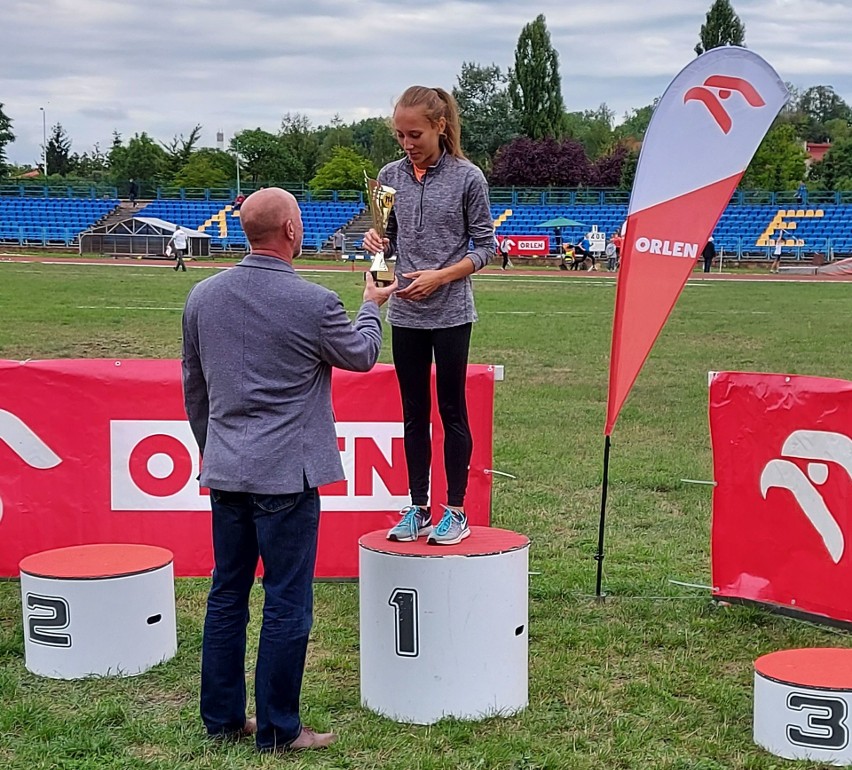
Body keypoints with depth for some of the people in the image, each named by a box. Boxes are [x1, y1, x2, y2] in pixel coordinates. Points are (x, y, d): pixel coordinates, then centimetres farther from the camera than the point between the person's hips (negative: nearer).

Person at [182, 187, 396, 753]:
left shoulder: (203, 296, 4)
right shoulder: (314, 303, -14)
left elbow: (194, 387, 13)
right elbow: (361, 356, 5)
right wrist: (372, 305, 24)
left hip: (224, 471, 6)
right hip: (286, 474, -6)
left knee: (227, 593, 15)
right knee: (287, 603, 3)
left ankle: (222, 716, 25)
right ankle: (278, 730, 12)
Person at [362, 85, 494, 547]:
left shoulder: (467, 178, -7)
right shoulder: (391, 176, 5)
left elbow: (484, 248, -3)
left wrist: (440, 276, -16)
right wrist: (377, 242, -9)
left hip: (450, 314, -4)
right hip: (405, 314, 4)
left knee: (451, 410, 4)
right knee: (414, 413, 10)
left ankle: (456, 511, 13)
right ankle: (418, 508, 19)